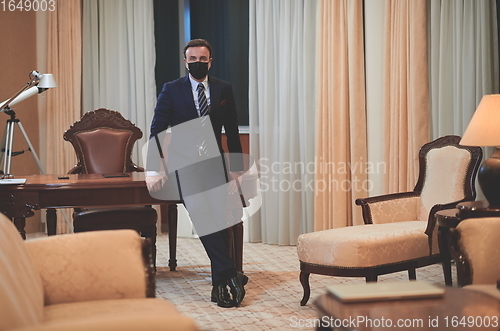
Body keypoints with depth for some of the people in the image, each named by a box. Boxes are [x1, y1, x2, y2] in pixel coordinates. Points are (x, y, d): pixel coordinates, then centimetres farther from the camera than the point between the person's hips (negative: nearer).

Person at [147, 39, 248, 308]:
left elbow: (232, 131, 11)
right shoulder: (171, 90, 2)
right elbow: (157, 130, -1)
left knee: (220, 221, -6)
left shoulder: (224, 89, 8)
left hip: (214, 164, 2)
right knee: (204, 219, -19)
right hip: (184, 165, -2)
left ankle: (220, 284, 3)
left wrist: (236, 168, 6)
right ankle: (230, 276, -14)